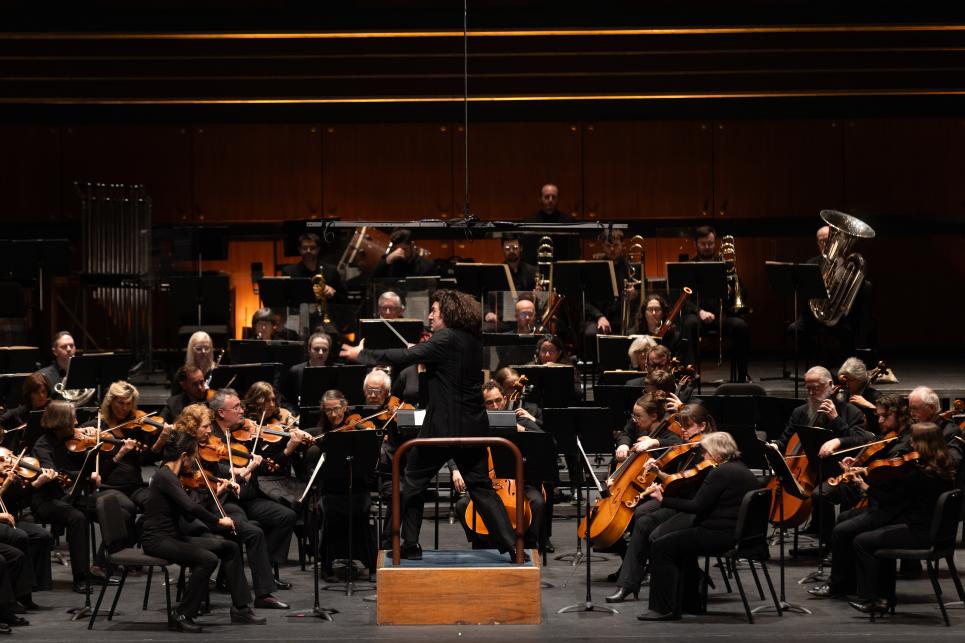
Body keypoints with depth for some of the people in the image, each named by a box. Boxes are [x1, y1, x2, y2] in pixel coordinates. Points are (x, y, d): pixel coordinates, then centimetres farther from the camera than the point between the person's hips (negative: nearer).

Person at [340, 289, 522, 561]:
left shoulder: (446, 339, -14)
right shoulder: (472, 342, 10)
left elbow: (405, 357, -17)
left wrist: (361, 354, -9)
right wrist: (420, 352, 17)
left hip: (443, 426, -7)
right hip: (473, 427, 7)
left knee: (412, 482, 10)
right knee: (481, 487, 8)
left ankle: (410, 545, 11)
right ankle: (511, 543, -4)